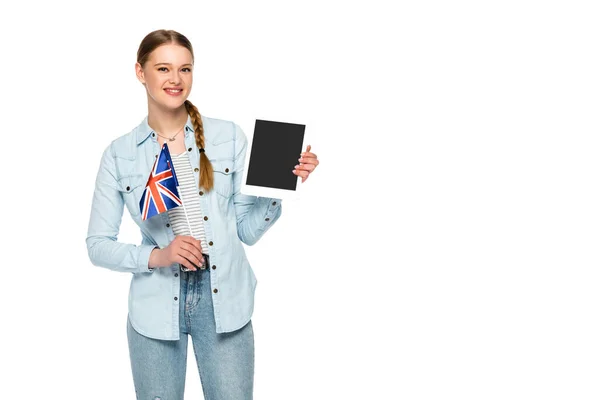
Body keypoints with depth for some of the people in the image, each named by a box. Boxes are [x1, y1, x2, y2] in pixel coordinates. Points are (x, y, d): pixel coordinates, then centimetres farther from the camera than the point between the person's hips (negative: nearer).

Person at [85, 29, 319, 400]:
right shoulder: (120, 154, 0)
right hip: (157, 305, 0)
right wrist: (158, 256, -14)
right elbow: (98, 245, 1)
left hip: (225, 300, 0)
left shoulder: (229, 136, 0)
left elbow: (248, 229, 3)